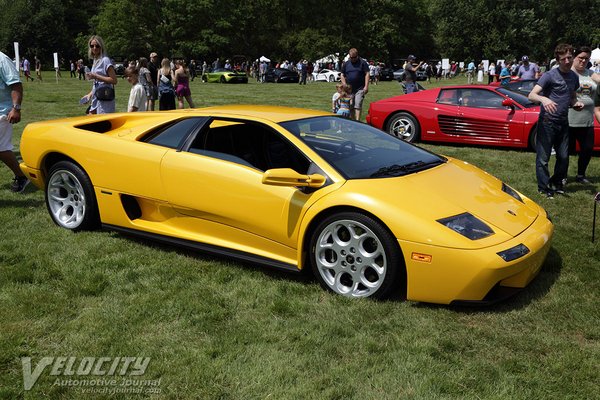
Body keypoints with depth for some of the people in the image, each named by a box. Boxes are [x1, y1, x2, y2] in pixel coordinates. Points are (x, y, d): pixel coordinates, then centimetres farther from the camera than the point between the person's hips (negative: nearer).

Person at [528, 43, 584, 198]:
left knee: (564, 157, 11)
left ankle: (557, 183, 30)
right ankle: (544, 188, 9)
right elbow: (531, 95, -19)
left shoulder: (574, 77, 11)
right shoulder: (550, 76, -10)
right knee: (543, 158, -2)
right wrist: (544, 99, -41)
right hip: (547, 121, -6)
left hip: (563, 122, 6)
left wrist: (576, 103, 3)